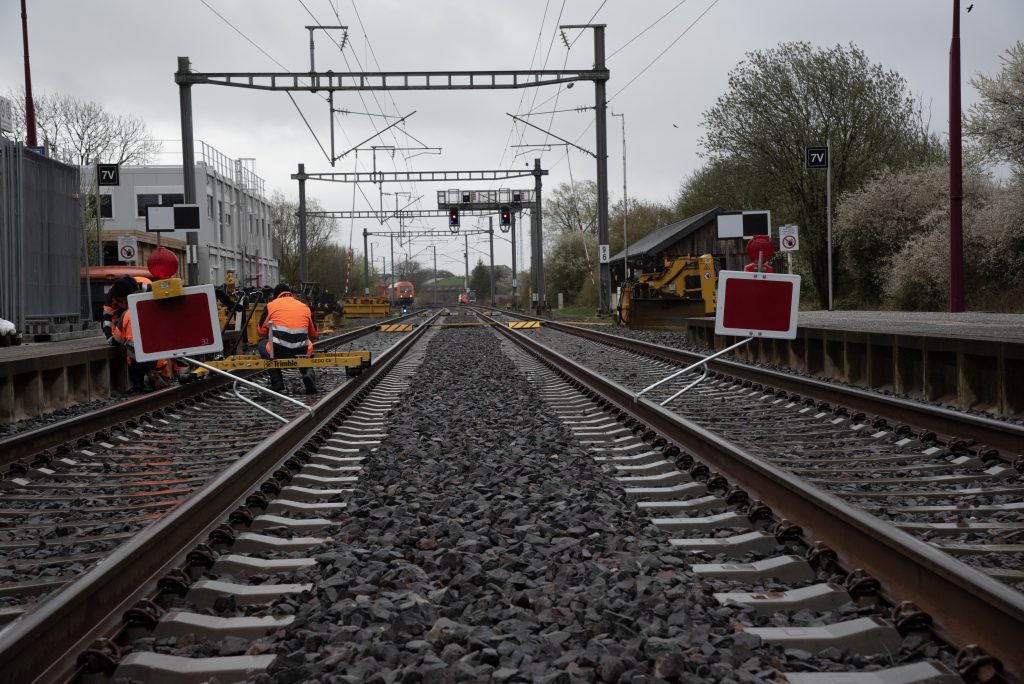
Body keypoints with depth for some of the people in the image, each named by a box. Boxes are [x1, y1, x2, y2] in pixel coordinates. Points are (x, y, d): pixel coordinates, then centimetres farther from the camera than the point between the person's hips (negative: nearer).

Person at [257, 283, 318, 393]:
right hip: (301, 351, 3)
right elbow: (313, 335, 27)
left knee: (261, 344, 28)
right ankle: (307, 373, 7)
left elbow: (262, 330, 17)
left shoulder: (271, 305, 13)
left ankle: (276, 381, 14)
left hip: (277, 351, -3)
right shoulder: (304, 307, 21)